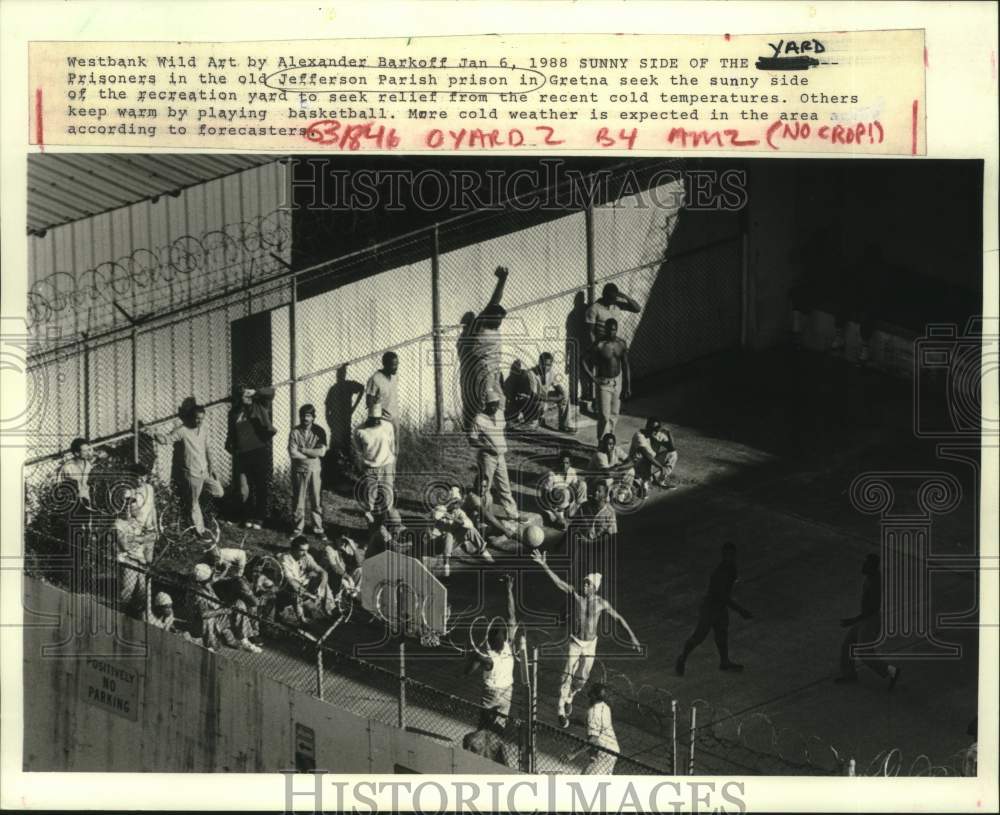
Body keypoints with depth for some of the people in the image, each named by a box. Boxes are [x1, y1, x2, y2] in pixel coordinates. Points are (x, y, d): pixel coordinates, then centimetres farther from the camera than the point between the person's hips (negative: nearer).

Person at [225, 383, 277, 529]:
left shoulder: (258, 406, 2)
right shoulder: (234, 413, 9)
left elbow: (271, 392, -9)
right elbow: (231, 434, 17)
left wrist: (255, 391, -18)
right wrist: (231, 447, 9)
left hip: (260, 452, -2)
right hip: (242, 455, 2)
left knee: (261, 487, 2)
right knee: (246, 488, 4)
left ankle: (259, 518, 13)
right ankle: (248, 517, 19)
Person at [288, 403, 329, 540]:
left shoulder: (319, 431, -2)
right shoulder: (295, 432, -3)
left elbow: (322, 452, -12)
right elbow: (292, 453, -13)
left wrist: (303, 450, -13)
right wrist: (312, 454, -12)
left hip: (315, 470, 0)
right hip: (299, 470, 0)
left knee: (316, 500, 4)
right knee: (298, 500, 6)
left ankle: (318, 529, 13)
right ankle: (298, 527, 18)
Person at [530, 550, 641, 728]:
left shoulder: (601, 603, -9)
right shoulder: (575, 594, -14)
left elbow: (619, 619, -1)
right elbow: (558, 581, -25)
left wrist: (632, 637, -4)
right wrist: (544, 565, -39)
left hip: (590, 644, 2)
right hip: (574, 642, -2)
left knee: (582, 678, 10)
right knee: (568, 675, -12)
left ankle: (569, 697, 41)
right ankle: (562, 711, -8)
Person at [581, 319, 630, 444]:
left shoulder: (621, 344, 0)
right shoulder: (599, 345, -15)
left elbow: (625, 366, 7)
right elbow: (584, 361, -12)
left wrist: (627, 387, 6)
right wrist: (593, 378, -16)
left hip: (617, 381, 5)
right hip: (603, 382, -5)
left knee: (614, 415, 12)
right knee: (604, 416, -8)